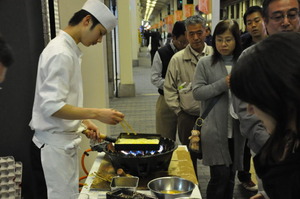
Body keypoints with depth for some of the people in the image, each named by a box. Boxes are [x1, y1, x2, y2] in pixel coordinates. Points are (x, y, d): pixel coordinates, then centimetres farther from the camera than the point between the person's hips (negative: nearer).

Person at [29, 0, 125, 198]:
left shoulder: (68, 49, 10)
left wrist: (83, 121, 8)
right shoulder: (61, 53, -20)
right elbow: (52, 106, -26)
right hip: (56, 141, -9)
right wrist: (96, 113, -26)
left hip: (65, 139, 9)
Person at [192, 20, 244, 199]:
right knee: (220, 174, -7)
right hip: (214, 129, -3)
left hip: (236, 129, 4)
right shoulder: (205, 63, -2)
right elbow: (197, 92, -7)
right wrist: (223, 84, -17)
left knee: (231, 175, 15)